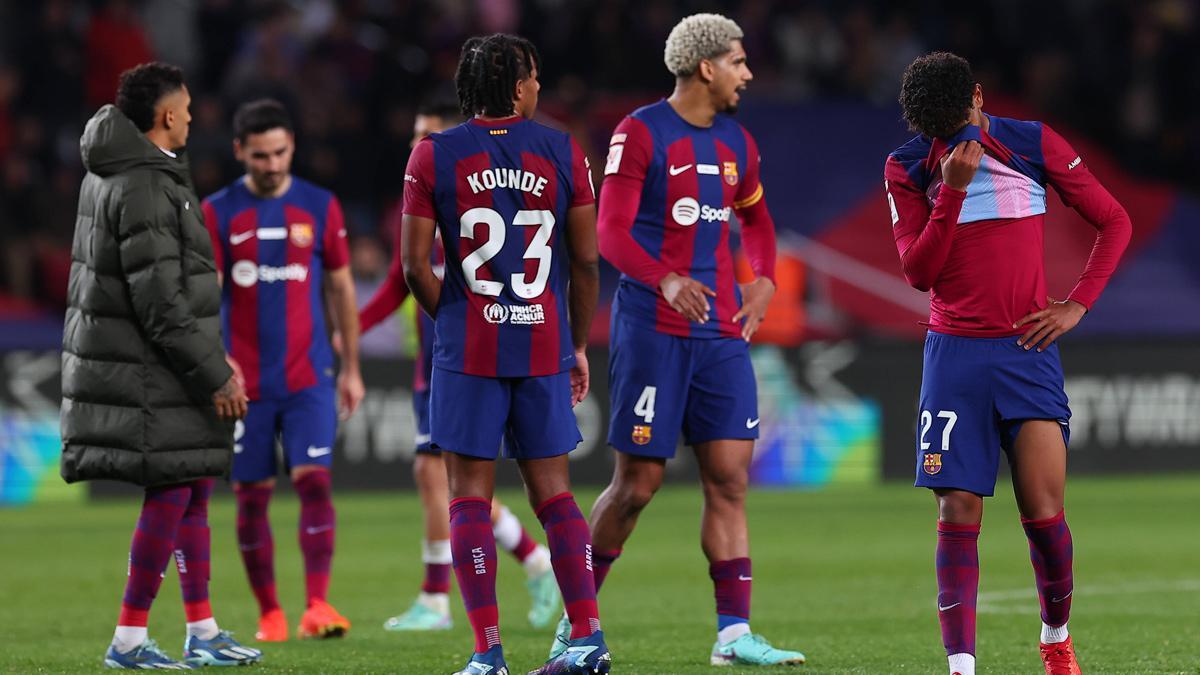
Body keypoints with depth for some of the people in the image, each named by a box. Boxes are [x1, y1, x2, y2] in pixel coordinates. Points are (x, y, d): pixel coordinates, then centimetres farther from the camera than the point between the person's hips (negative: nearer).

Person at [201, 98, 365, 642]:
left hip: (308, 375, 0)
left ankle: (317, 605, -18)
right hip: (246, 382, 0)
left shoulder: (320, 208, 4)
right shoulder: (218, 214, 1)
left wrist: (351, 369, 10)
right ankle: (269, 613, 14)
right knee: (252, 496, 3)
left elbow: (341, 289, 11)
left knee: (314, 480, -14)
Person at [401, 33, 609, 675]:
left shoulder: (433, 156, -3)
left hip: (468, 350, -2)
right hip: (545, 346, 2)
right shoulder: (562, 153, 1)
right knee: (552, 491, 10)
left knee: (470, 495, 2)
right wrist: (578, 345, 14)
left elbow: (415, 266, -5)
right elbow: (586, 262, 3)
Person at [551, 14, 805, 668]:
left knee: (729, 479, 0)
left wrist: (764, 281, 10)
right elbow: (611, 233, -14)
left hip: (721, 330, 6)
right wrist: (666, 279, -31)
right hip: (651, 328, -6)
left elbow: (756, 221, 29)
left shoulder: (735, 142, 12)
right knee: (638, 482, -2)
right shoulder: (640, 133, -8)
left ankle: (733, 633, 0)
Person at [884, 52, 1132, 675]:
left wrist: (1076, 306, -2)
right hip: (953, 353, 1)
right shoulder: (908, 169, 0)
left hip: (1027, 349, -1)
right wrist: (952, 188, -18)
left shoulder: (1035, 146, -1)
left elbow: (1114, 222, 7)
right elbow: (918, 271, -8)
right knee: (958, 513, -7)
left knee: (1044, 512, -7)